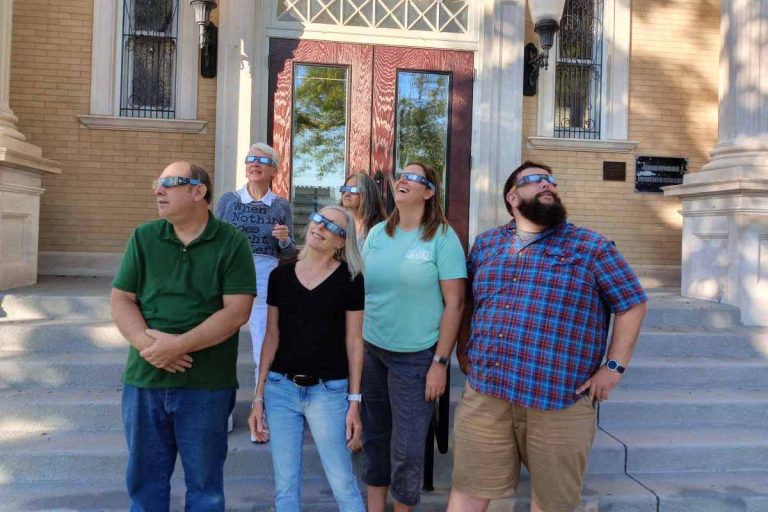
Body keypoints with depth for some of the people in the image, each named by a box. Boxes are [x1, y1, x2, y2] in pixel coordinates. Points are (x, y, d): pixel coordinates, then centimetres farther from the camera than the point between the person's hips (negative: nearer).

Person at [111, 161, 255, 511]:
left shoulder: (232, 242, -5)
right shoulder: (143, 238, 6)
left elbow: (237, 311, -12)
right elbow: (121, 300, 3)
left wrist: (178, 345, -19)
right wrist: (146, 343, -14)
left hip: (207, 385, -3)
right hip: (144, 379, 3)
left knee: (204, 480, 12)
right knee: (144, 476, 17)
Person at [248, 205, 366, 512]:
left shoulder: (349, 279, -4)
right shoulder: (280, 275, 5)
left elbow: (354, 342, -2)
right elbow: (272, 337, 8)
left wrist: (354, 401, -5)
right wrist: (259, 396, 7)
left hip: (328, 391, -3)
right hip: (280, 388, 3)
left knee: (342, 483, 3)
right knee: (285, 484, 12)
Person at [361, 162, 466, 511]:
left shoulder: (442, 237, -9)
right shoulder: (377, 233, 6)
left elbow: (454, 303, -10)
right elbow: (358, 288, 12)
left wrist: (441, 362, -12)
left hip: (415, 356, -4)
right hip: (370, 349, 5)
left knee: (407, 447, 3)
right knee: (374, 434, 16)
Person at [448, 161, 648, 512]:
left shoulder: (591, 246, 1)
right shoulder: (485, 244, 12)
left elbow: (632, 303, 3)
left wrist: (614, 367, -3)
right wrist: (463, 352, 13)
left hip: (560, 402, -2)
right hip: (485, 394, 2)